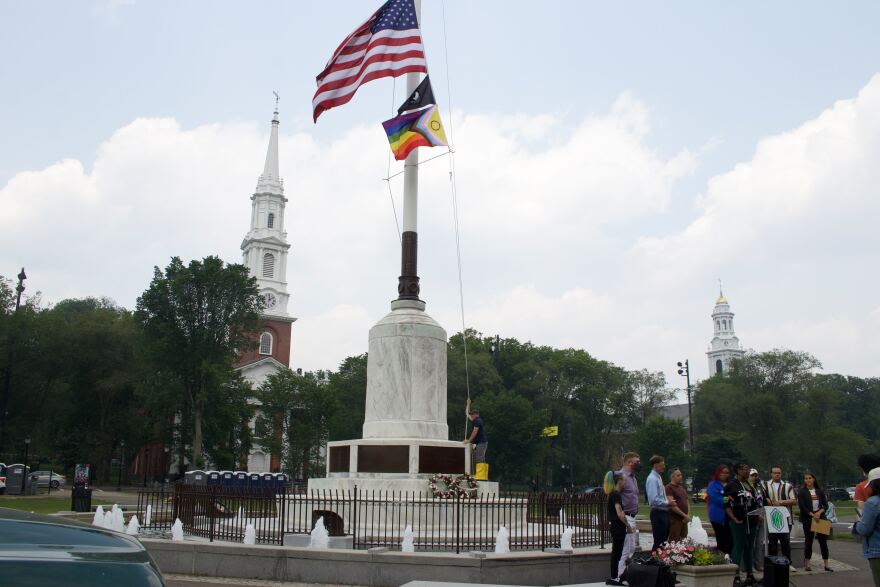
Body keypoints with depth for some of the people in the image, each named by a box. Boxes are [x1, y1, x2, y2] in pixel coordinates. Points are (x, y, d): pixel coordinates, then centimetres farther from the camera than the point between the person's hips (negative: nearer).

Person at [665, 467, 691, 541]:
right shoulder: (669, 488, -9)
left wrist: (688, 515, 5)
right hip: (675, 519, -8)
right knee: (673, 543, -9)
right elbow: (672, 505, -17)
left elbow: (687, 502, 21)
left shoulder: (682, 488, 18)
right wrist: (684, 515, -14)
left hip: (684, 520, 8)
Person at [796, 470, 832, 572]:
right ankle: (807, 564, 9)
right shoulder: (802, 491, -2)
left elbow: (826, 505, 5)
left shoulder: (820, 491, 7)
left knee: (823, 541, 2)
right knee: (808, 541, 2)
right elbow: (802, 507, -9)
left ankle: (826, 565, 8)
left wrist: (819, 512, -13)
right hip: (808, 519, -3)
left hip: (821, 518, 3)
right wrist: (812, 515, -17)